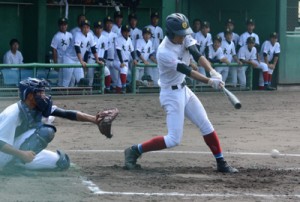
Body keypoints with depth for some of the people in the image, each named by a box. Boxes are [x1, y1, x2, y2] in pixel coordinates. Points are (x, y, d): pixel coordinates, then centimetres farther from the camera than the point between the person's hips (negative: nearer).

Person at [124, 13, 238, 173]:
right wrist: (210, 82, -33)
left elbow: (197, 55, -19)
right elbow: (187, 71, -27)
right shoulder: (164, 52, -27)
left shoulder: (184, 37, -6)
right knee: (174, 139, -10)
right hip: (171, 94, -8)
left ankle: (221, 163, 18)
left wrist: (212, 72, -35)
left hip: (183, 89, 8)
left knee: (206, 126, 9)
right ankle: (135, 151, 0)